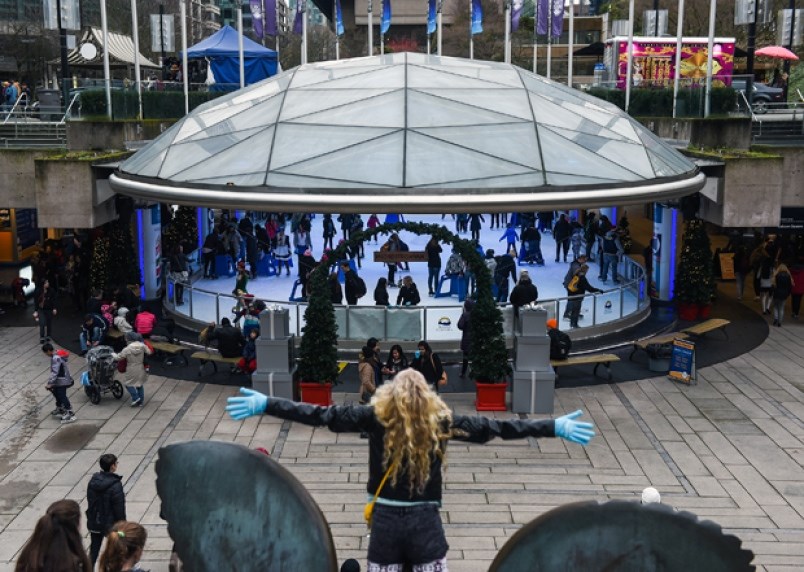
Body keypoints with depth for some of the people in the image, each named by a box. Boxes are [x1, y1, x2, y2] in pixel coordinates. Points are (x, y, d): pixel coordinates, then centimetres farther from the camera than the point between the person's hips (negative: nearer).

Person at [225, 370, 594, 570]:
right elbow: (494, 427, 0)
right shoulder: (443, 420, -2)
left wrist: (266, 404, 0)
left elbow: (322, 415, -4)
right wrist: (555, 427, 6)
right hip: (426, 524, 0)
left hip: (386, 523, 0)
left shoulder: (376, 416, -3)